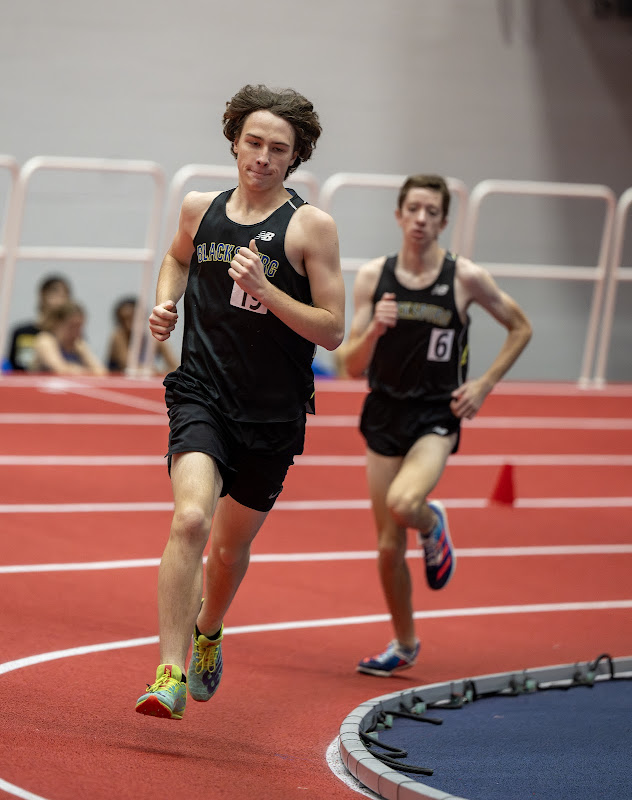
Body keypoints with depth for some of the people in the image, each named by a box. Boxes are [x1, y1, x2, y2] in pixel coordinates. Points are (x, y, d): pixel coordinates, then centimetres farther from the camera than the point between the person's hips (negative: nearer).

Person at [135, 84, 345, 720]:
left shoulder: (311, 227, -5)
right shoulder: (200, 209, 4)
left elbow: (332, 332, -7)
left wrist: (265, 289, -20)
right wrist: (166, 303, 8)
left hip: (274, 413, 0)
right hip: (201, 395, 0)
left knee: (231, 544, 17)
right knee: (190, 519, -25)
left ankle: (208, 632, 50)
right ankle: (170, 676, -26)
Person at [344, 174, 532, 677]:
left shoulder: (465, 278, -8)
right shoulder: (374, 277, -2)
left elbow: (520, 328, 7)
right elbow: (353, 367, -2)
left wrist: (484, 385, -2)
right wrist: (374, 329, -21)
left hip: (436, 418, -3)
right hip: (384, 415, 3)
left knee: (402, 504, -31)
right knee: (389, 546, 7)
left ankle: (433, 525, 6)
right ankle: (405, 644, 28)